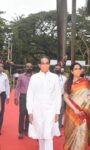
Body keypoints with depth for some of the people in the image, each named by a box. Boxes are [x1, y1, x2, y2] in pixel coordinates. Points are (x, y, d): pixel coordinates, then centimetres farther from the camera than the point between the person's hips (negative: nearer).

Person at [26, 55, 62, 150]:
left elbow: (58, 95, 2)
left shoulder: (55, 77, 0)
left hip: (50, 109, -1)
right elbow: (30, 95, 2)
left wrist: (57, 112, 0)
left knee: (48, 136, -7)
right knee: (40, 135, 11)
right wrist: (30, 112, -3)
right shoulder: (34, 77, 1)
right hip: (37, 110, 1)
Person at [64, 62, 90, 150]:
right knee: (72, 132, 10)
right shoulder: (68, 83, 3)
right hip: (72, 111, 1)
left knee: (81, 133, -3)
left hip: (83, 111, -1)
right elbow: (66, 97, -2)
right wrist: (75, 109, -12)